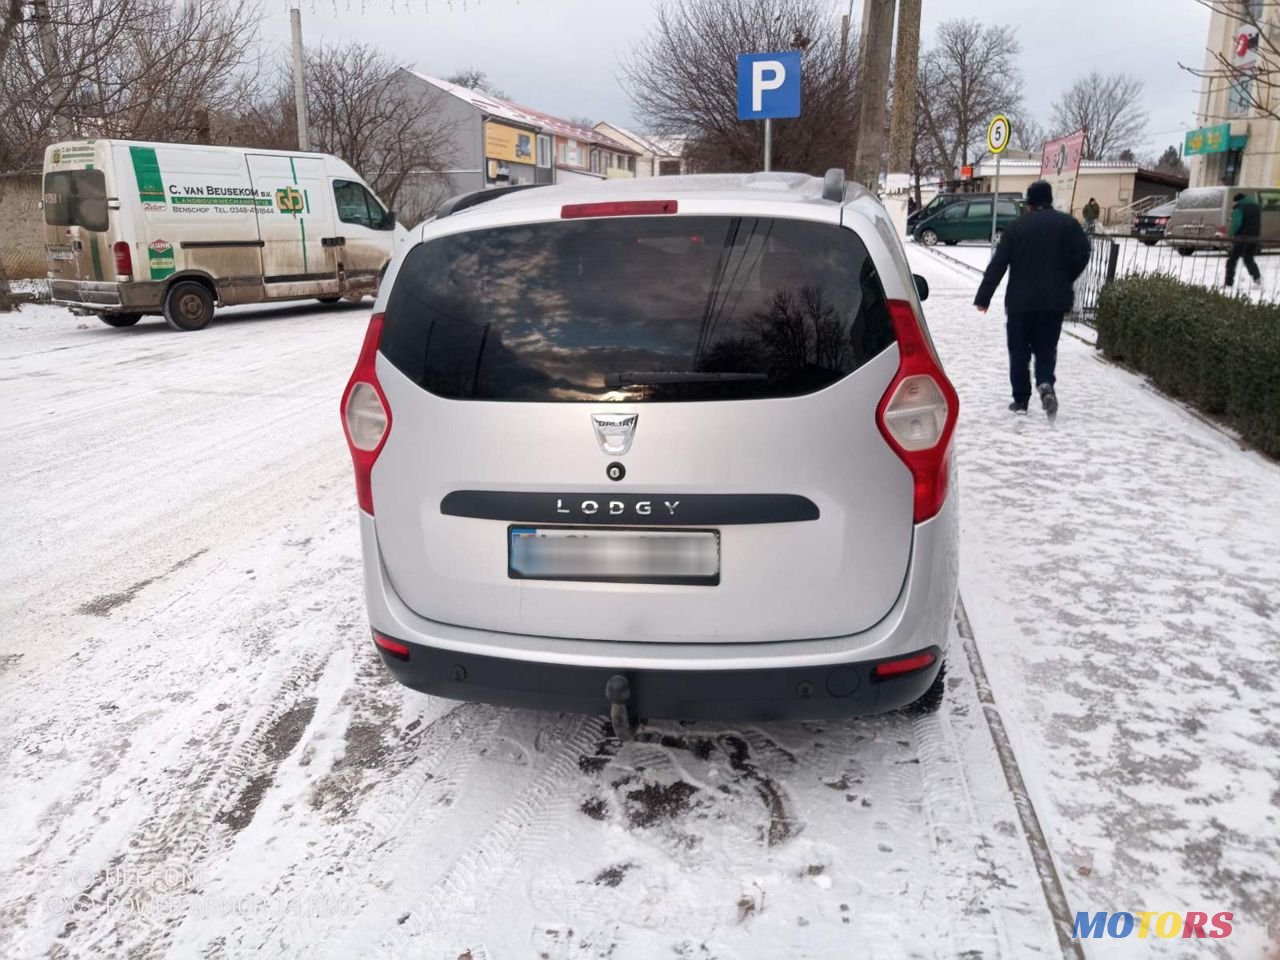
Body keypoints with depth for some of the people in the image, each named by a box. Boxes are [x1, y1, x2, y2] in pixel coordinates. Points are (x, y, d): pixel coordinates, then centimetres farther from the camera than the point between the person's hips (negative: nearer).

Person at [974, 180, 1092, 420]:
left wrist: (983, 297, -1)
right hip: (1054, 301, 1)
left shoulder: (1016, 226, 1)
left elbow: (997, 265, -3)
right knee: (1046, 348, 11)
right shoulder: (1068, 223, 2)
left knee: (1019, 351, 8)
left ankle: (1020, 399, 9)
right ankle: (1046, 384, -15)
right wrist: (1064, 281, 12)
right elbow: (1082, 256, -4)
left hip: (1020, 301, -1)